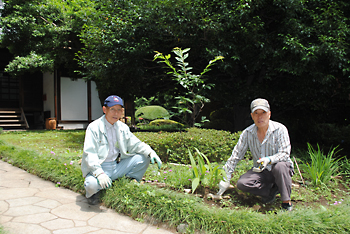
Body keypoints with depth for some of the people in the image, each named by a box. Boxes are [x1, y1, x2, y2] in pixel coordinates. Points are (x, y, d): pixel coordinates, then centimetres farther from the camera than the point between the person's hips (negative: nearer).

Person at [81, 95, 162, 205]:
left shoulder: (122, 127, 9)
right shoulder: (94, 127, -10)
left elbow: (136, 144, 10)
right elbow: (90, 154, -18)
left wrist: (151, 153, -11)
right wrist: (99, 173, -33)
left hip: (117, 167, 5)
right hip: (99, 167, -5)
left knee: (143, 158, -7)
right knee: (92, 184, -36)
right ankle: (93, 192, 2)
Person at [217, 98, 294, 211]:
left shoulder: (280, 129, -13)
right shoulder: (247, 133, -4)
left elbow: (285, 154, -18)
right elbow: (235, 156, -2)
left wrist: (269, 159, -39)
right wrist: (226, 179, -5)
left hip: (283, 168, -3)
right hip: (261, 172, 3)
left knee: (279, 166, -38)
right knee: (241, 183, -22)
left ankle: (286, 201, -18)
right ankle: (272, 190, -3)